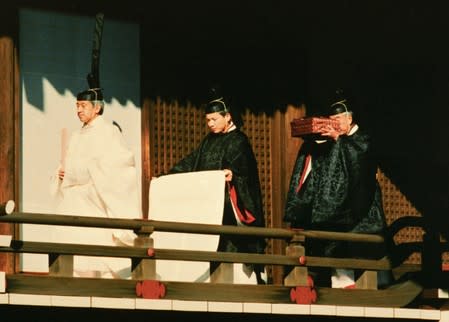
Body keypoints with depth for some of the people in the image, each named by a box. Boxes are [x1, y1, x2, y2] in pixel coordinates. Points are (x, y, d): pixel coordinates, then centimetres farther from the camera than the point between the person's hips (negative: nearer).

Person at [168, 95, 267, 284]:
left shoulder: (238, 140, -1)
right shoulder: (208, 142, 19)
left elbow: (239, 163, -19)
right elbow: (191, 162, 16)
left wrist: (231, 171, -42)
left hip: (228, 203, -7)